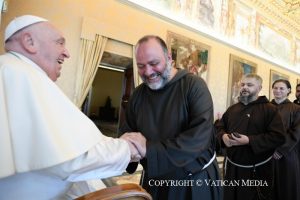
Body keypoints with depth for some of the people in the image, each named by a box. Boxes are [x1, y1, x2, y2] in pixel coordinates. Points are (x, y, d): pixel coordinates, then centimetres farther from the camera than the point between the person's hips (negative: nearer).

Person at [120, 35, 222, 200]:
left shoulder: (194, 85, -16)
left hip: (196, 181, -3)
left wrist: (150, 149, -32)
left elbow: (200, 135, -27)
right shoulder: (138, 94, 0)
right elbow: (127, 132, 5)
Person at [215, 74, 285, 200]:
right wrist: (223, 136, -10)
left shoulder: (269, 109, -7)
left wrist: (249, 140, -25)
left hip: (257, 170, -5)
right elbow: (219, 127, 15)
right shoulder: (232, 109, 11)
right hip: (232, 166, 5)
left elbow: (278, 137, -17)